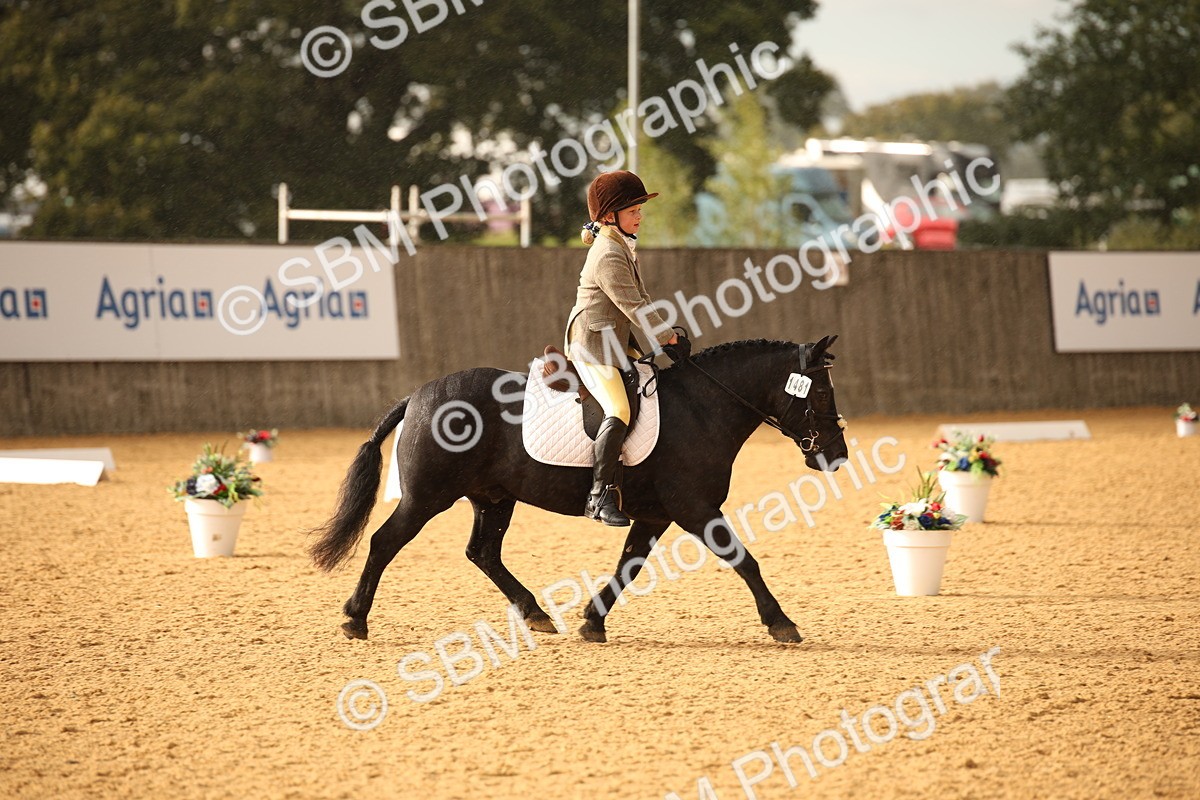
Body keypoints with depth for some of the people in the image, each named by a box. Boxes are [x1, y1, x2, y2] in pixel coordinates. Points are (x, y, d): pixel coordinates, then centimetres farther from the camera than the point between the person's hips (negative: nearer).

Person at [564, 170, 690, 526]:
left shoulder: (622, 248, 14)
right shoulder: (609, 256, -19)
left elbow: (640, 301, 19)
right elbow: (634, 307, -20)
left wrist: (670, 337, 10)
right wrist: (669, 339, -10)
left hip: (618, 342, 11)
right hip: (592, 346, -11)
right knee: (619, 410, -26)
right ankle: (601, 494, -29)